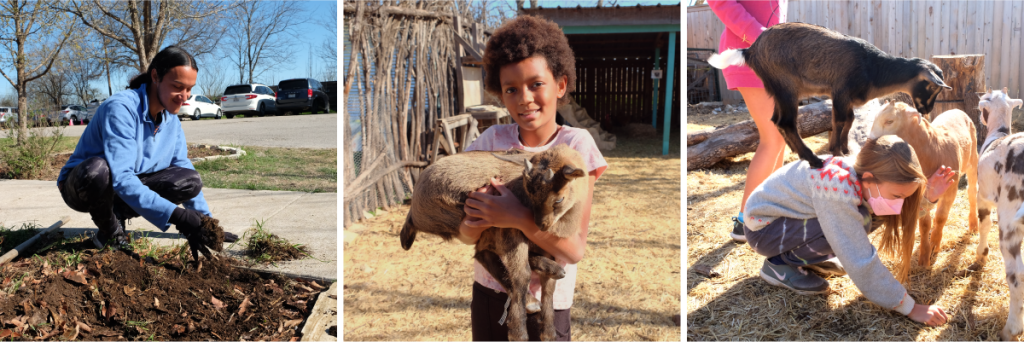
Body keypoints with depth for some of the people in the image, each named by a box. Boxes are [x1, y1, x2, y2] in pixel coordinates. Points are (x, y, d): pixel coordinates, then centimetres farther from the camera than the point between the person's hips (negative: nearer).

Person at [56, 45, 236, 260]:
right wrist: (175, 215, -47)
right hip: (81, 184, -6)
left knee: (190, 180, -15)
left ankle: (117, 215, 0)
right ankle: (111, 233, -11)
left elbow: (184, 168, 2)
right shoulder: (121, 108, -28)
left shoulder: (172, 121, -3)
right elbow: (121, 178, -38)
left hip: (129, 186, 6)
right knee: (98, 169, -40)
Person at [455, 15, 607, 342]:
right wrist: (473, 223, -26)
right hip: (487, 293, 3)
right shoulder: (493, 139, -5)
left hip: (545, 302, -3)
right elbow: (465, 235, -4)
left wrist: (518, 217, -32)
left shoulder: (576, 144, -13)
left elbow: (574, 249, -18)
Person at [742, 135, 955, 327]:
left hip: (790, 213, 8)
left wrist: (927, 196, -18)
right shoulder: (838, 188, -36)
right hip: (763, 226, -8)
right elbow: (861, 263, -33)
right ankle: (780, 263, -7)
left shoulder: (868, 172, -12)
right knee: (849, 227, -25)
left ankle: (806, 257, 12)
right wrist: (909, 308, -26)